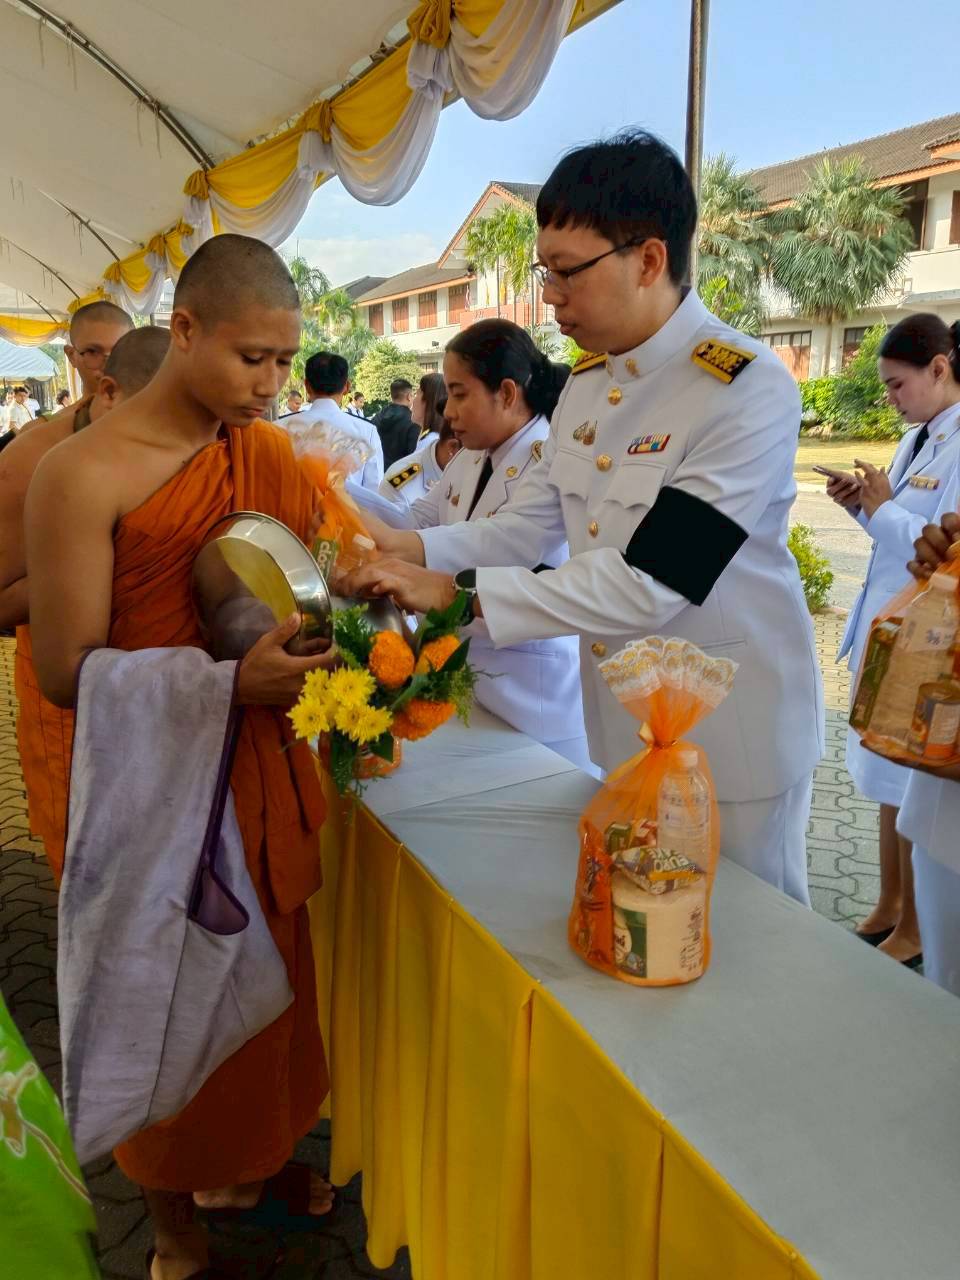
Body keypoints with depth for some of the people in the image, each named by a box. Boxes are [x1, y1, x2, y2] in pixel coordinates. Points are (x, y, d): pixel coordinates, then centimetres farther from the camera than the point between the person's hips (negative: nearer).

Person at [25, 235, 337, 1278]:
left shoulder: (273, 453, 3)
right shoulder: (84, 474, -15)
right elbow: (66, 669, -17)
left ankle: (251, 1165, 49)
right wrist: (232, 681, -27)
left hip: (261, 770, 5)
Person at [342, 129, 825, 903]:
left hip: (728, 733, -7)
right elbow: (530, 524, 7)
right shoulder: (588, 385, 5)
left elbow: (646, 584, -27)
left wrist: (458, 594, -26)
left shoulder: (750, 389, -21)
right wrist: (417, 548, -9)